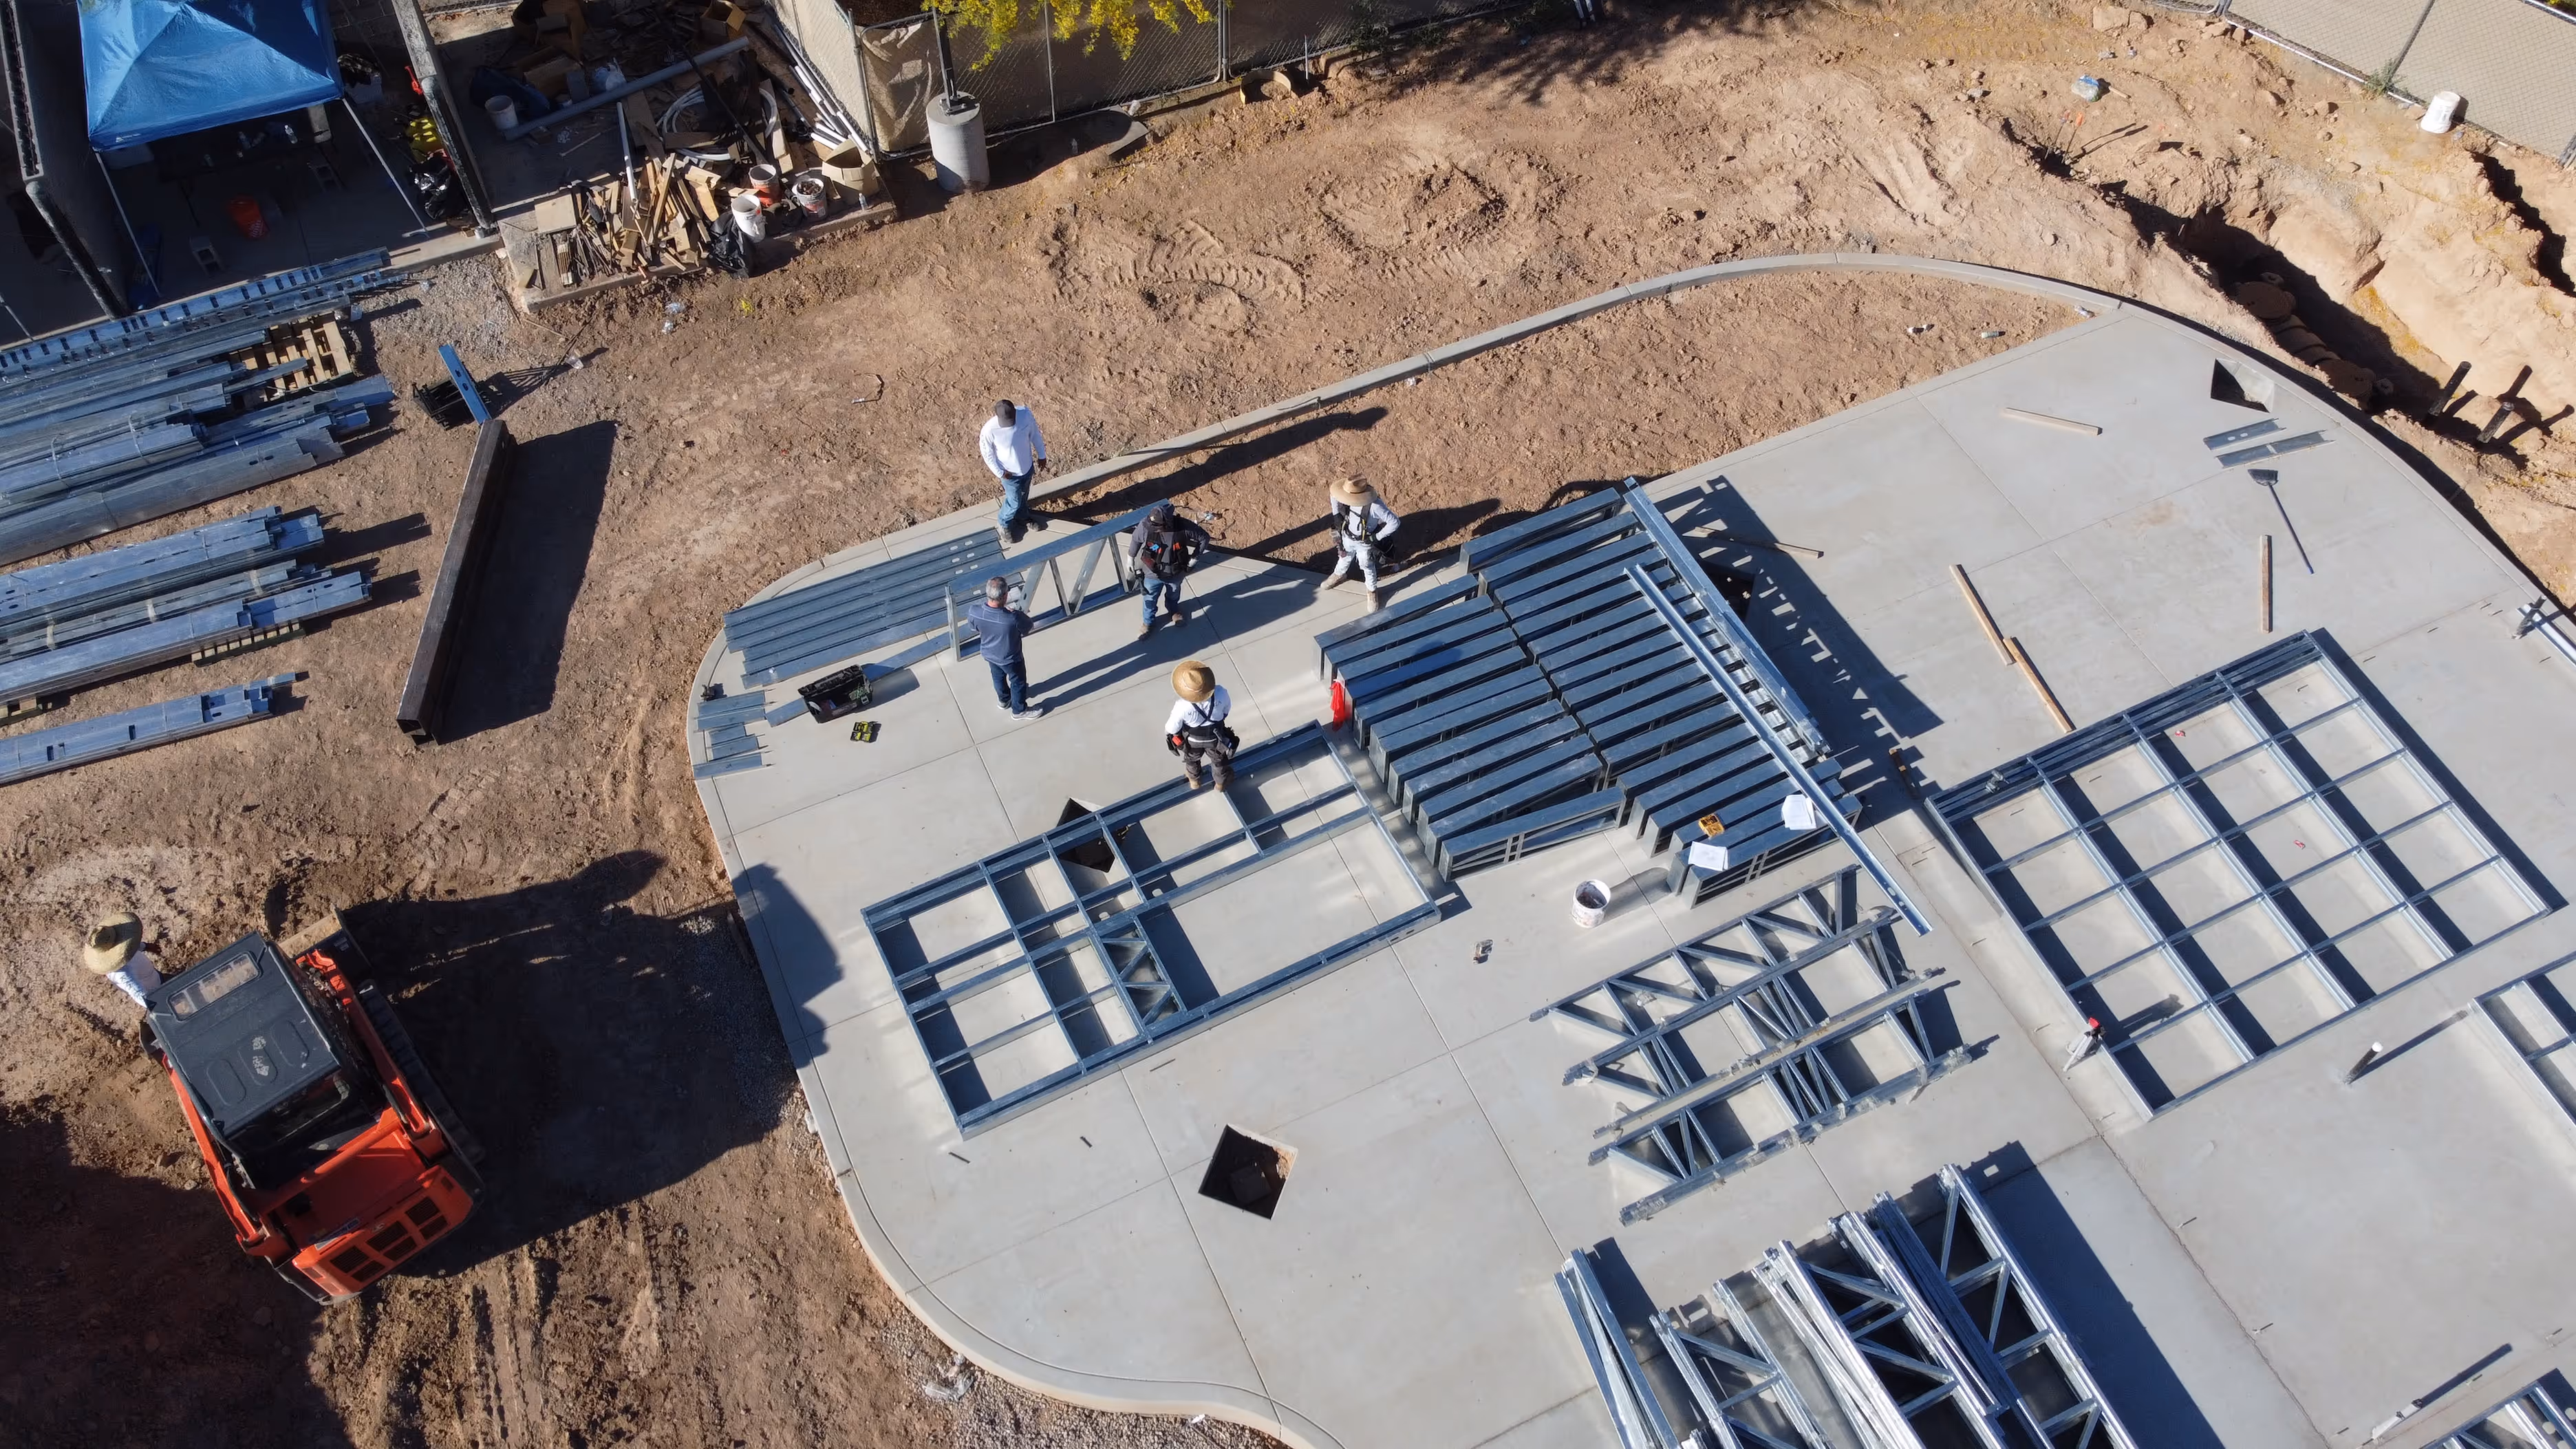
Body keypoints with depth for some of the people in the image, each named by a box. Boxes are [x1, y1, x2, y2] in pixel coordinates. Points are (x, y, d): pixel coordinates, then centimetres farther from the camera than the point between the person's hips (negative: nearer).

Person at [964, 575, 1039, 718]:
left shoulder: (973, 611, -31)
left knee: (998, 677, 34)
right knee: (1018, 682, 25)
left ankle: (1004, 700, 60)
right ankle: (1019, 710, 48)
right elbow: (1029, 627, -18)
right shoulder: (1014, 618, -41)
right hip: (1010, 658, -4)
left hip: (988, 653, 4)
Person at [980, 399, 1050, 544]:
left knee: (1023, 496, 29)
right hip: (1010, 473, -4)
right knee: (1014, 502, 17)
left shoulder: (1025, 414, -27)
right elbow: (988, 454, -17)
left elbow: (1035, 434, -7)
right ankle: (1004, 524, 48)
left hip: (1028, 466, 4)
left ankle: (1022, 517, 59)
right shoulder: (990, 430, -36)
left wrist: (1042, 455, 5)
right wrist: (1000, 473, -12)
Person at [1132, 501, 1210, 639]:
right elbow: (1136, 540, -10)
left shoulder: (1183, 527, -34)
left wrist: (1194, 557, -10)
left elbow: (1204, 537, -17)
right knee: (1150, 599, 24)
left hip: (1175, 574, 1)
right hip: (1152, 574, -1)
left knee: (1173, 595, 32)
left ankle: (1173, 611, 64)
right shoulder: (1146, 526, -33)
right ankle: (1148, 623, 52)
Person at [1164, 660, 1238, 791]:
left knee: (1192, 759, 35)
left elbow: (1172, 727, -24)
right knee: (1218, 759, 34)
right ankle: (1221, 781, 63)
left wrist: (1168, 733, 2)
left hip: (1193, 739, -1)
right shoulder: (1220, 693, -38)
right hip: (1215, 737, 1)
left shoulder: (1183, 707, -44)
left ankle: (1195, 780, 65)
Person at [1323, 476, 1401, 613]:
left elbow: (1394, 522, -32)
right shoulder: (1347, 498, -28)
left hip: (1364, 543, -4)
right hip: (1347, 537, 4)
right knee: (1345, 558, 32)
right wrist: (1336, 516, -2)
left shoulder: (1375, 506, -43)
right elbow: (1335, 496, -3)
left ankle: (1372, 592, 47)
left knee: (1368, 567, 20)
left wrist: (1377, 537, -24)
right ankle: (1339, 575, 64)